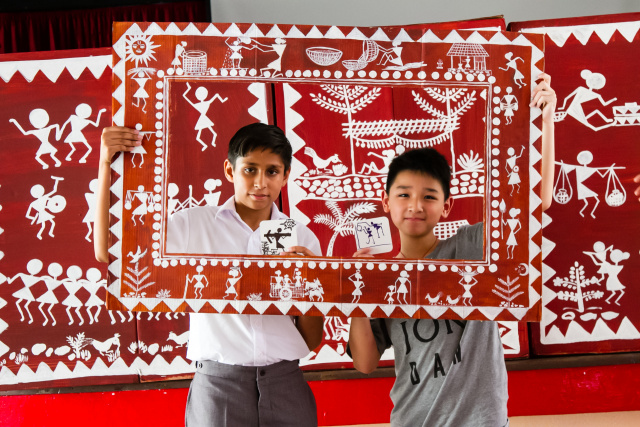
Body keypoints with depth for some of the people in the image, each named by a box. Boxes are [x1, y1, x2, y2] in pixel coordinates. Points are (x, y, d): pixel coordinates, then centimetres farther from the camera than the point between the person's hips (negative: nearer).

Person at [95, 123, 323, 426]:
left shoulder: (302, 240, 5)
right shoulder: (193, 225, 1)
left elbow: (312, 341, 6)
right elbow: (108, 252, -6)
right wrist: (107, 164, -7)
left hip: (285, 383, 2)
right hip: (216, 382, -2)